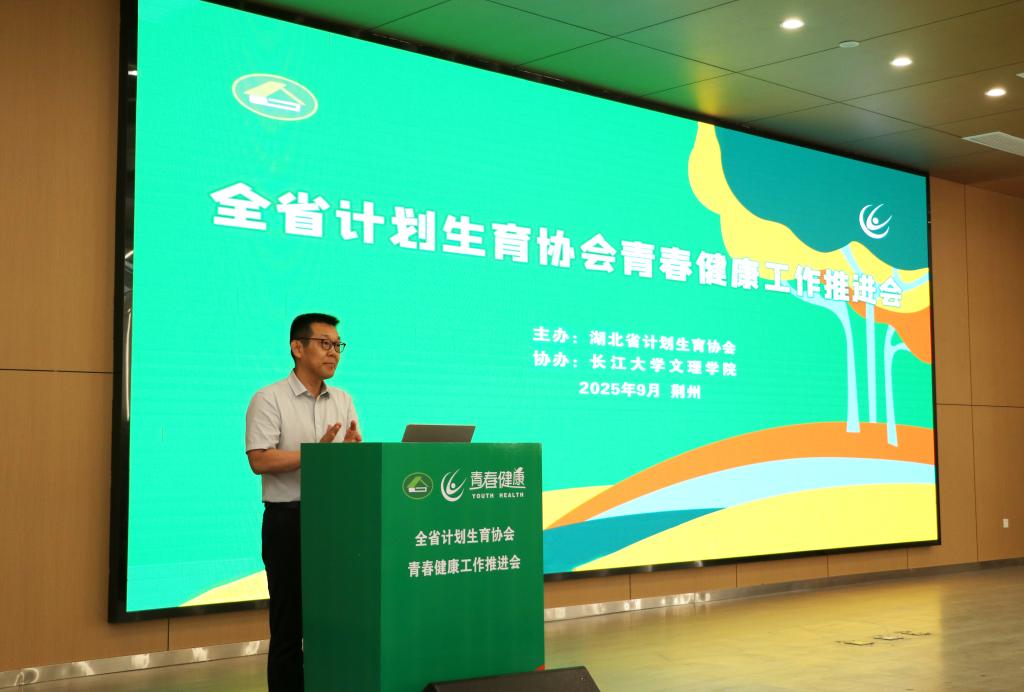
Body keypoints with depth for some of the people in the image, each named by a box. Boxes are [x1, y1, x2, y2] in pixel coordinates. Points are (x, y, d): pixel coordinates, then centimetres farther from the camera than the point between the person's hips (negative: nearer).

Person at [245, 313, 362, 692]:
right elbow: (260, 460, -15)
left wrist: (353, 449, -15)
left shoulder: (343, 401, 12)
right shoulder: (269, 399, -5)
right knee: (289, 623, 1)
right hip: (289, 521, -5)